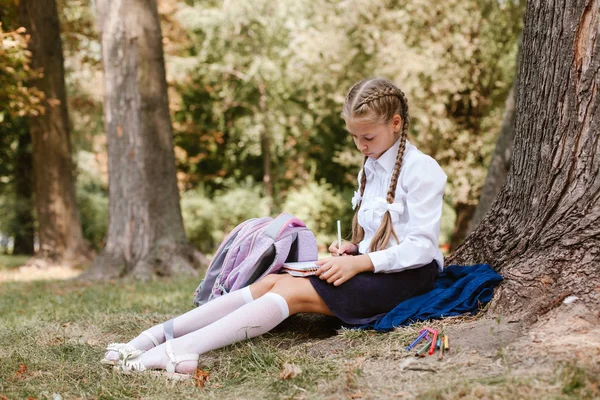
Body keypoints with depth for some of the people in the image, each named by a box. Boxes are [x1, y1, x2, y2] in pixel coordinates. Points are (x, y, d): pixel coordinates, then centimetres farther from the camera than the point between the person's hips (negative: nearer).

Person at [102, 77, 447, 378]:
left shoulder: (422, 170, -9)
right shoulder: (370, 168, 17)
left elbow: (422, 246, -16)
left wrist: (360, 262, -21)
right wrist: (352, 248, 1)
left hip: (405, 274, -8)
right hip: (368, 267, 8)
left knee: (292, 291, -28)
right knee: (272, 282, -16)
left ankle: (178, 349, -42)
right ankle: (159, 335, -26)